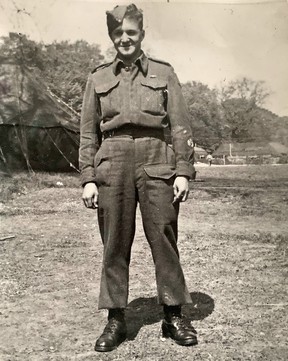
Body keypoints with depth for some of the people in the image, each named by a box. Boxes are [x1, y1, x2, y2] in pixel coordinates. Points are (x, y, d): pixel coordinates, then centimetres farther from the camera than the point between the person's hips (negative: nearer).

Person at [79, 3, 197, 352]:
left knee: (164, 239, 1)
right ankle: (115, 320, 14)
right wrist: (88, 178, 1)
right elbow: (88, 133, 10)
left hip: (156, 164, 0)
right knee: (114, 244, 3)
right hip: (112, 163, 1)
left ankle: (173, 316, 15)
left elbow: (180, 125, 6)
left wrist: (183, 172, -4)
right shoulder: (98, 78, 13)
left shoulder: (164, 73, 10)